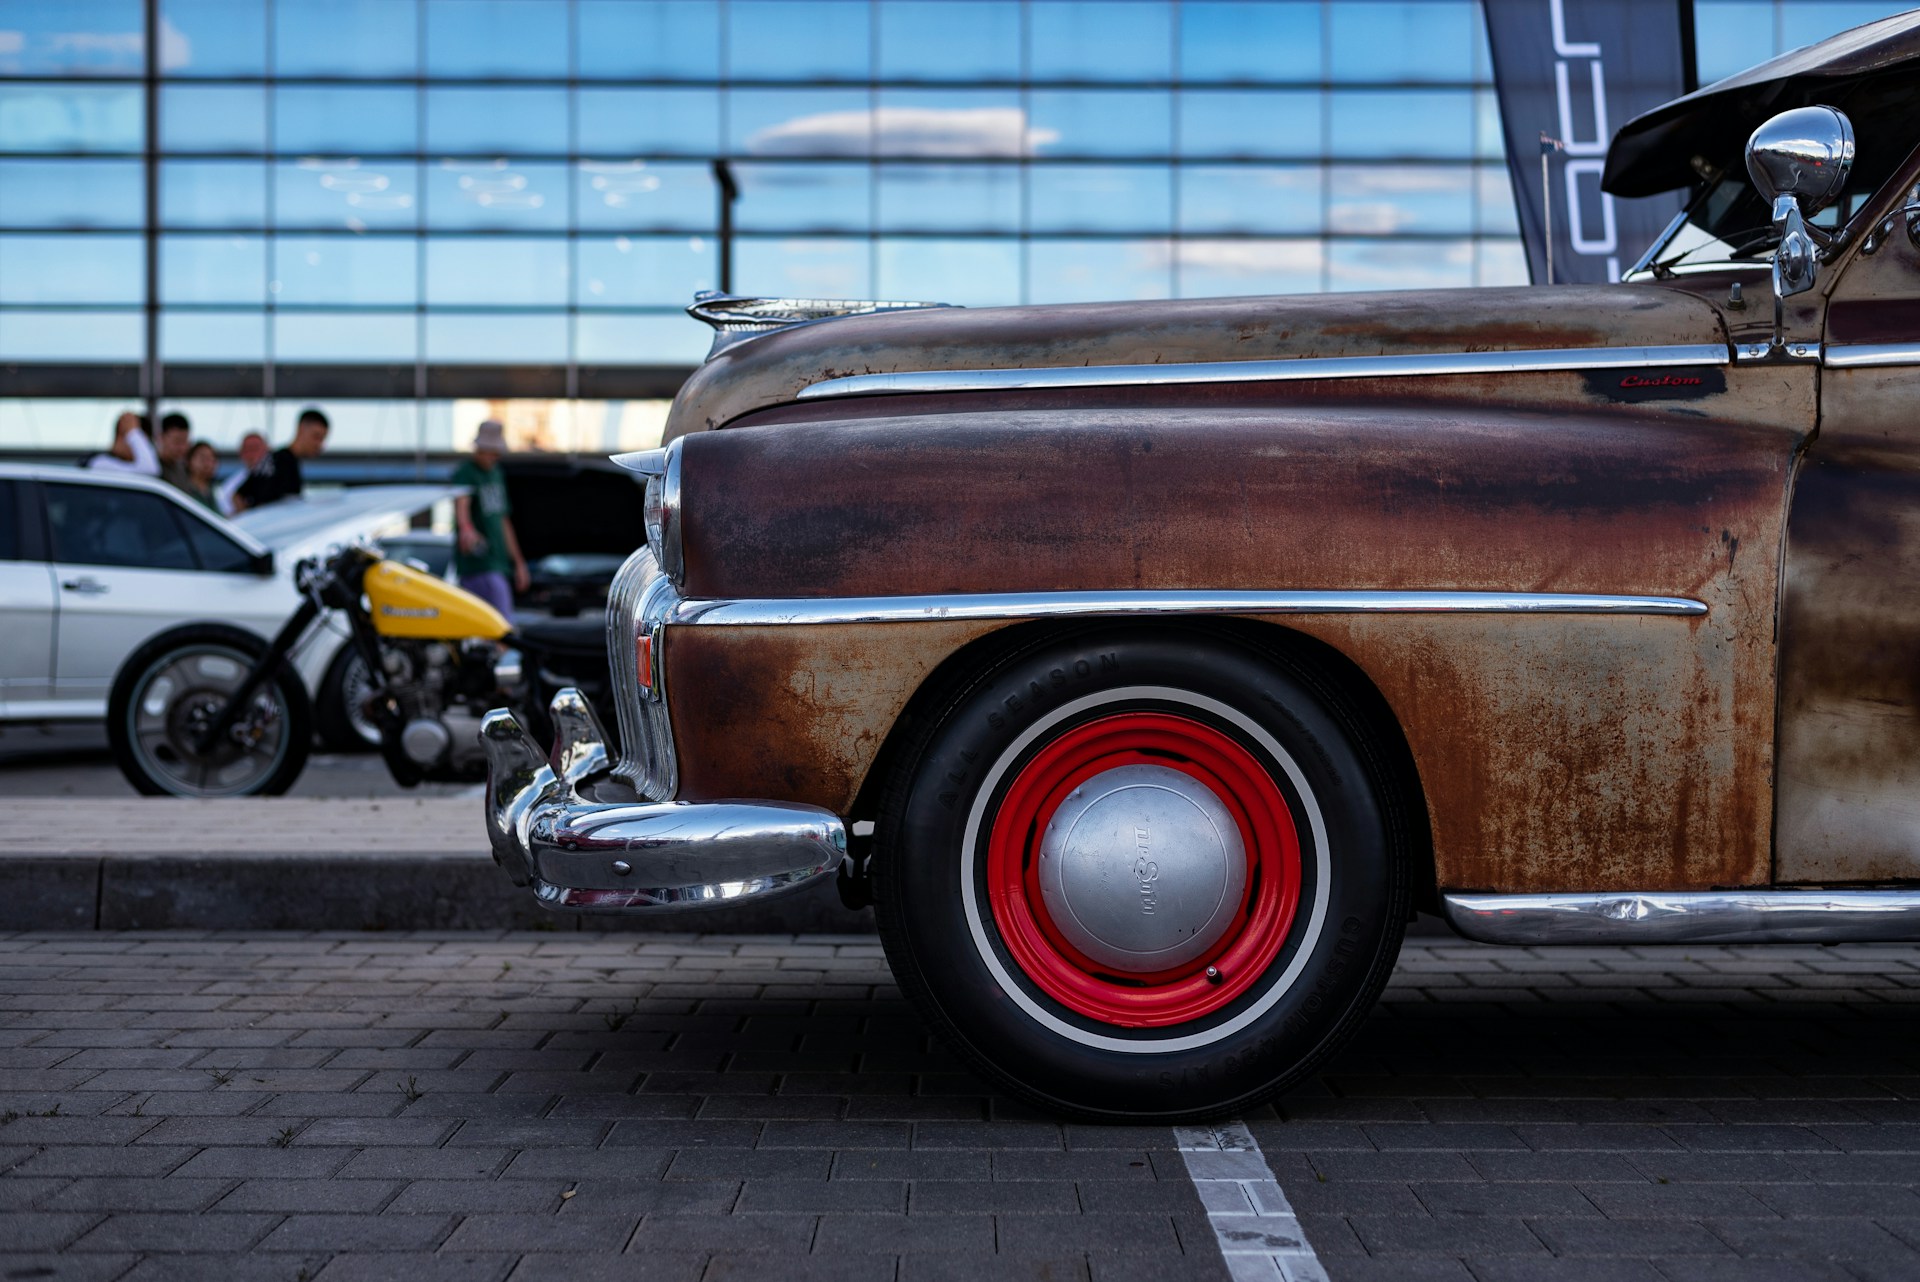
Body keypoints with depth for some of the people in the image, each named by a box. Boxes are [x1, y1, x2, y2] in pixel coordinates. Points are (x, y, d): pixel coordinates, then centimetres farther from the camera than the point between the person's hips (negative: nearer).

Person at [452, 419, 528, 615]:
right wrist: (466, 528, -53)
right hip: (476, 562, -8)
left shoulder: (496, 474, 18)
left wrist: (518, 562, 25)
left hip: (496, 562, 8)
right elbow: (461, 504, -32)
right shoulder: (464, 473, -10)